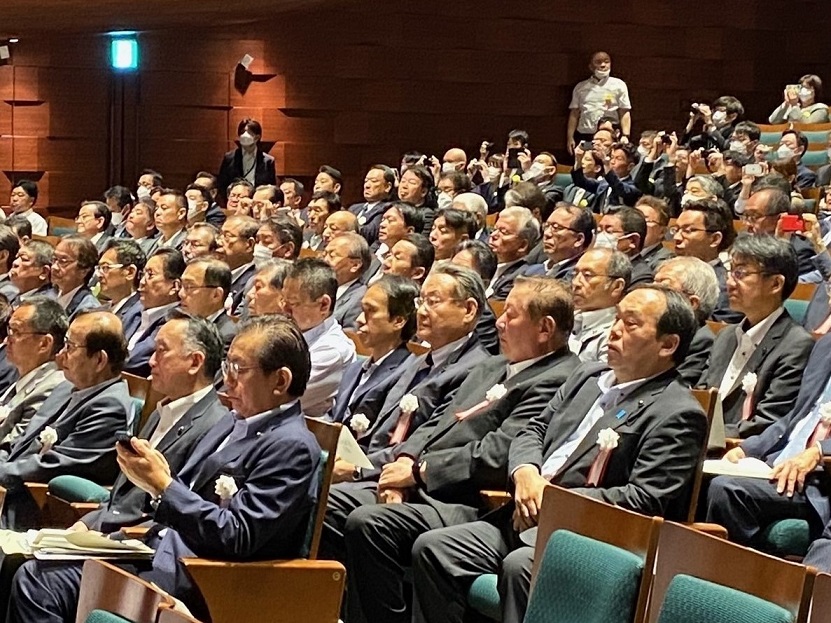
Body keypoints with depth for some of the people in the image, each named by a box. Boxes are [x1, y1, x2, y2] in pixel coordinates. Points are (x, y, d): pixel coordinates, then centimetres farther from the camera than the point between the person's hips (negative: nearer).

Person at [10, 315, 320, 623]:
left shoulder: (292, 447, -13)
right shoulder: (234, 424, 17)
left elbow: (235, 537, -20)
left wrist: (163, 485, -16)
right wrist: (155, 480, -2)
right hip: (160, 552, 9)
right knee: (32, 577, -5)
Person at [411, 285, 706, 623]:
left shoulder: (678, 415, -7)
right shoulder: (588, 376, 19)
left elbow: (644, 500, -15)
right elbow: (533, 431, 21)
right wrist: (526, 474, -3)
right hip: (524, 519, 8)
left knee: (520, 566, -35)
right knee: (431, 548, -7)